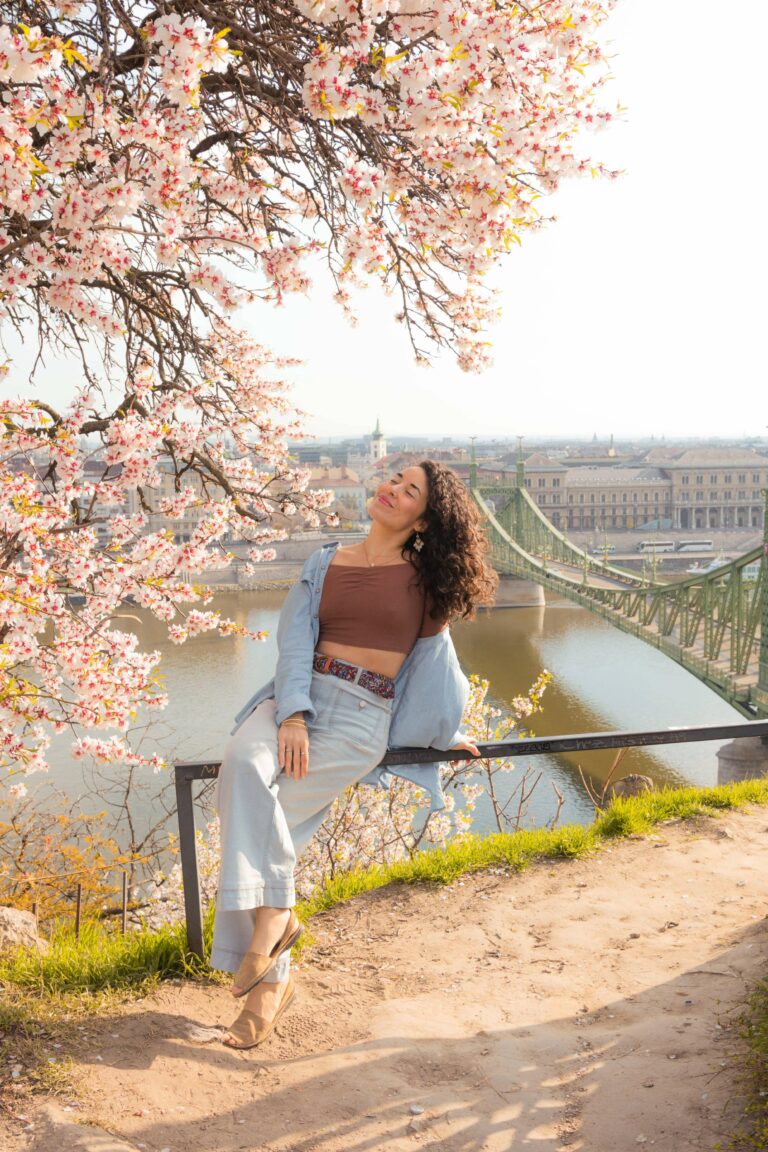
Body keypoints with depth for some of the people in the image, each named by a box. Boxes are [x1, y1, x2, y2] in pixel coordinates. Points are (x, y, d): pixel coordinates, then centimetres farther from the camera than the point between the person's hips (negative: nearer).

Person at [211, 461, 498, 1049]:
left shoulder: (422, 579, 9)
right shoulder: (325, 563, 14)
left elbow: (433, 658, 19)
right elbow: (295, 638, 1)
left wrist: (445, 734, 25)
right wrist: (292, 713, -14)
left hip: (361, 716, -3)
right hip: (297, 697, 3)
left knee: (251, 813, -23)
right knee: (243, 766, -25)